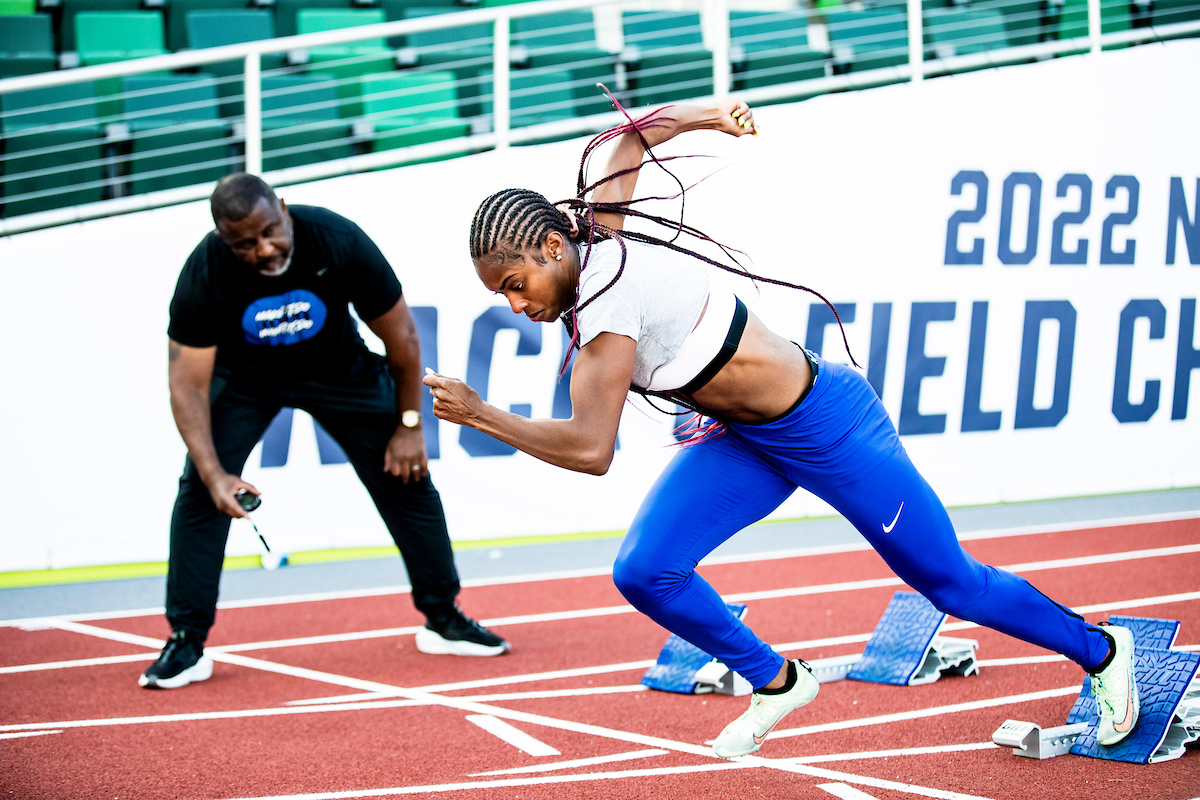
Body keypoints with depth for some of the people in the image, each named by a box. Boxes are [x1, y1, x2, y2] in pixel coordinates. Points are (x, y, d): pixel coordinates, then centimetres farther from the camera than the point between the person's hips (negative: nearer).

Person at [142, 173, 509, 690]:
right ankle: (186, 643, -6)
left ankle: (444, 619, 17)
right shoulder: (204, 274, -32)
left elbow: (401, 337, -17)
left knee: (406, 475, 0)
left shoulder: (341, 243, -32)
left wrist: (409, 424, -11)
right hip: (243, 375, -1)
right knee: (199, 488, -16)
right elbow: (187, 383, -28)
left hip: (336, 366, 1)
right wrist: (214, 472, -39)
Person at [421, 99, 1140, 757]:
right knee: (644, 574, -8)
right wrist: (709, 116, 22)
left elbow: (590, 449, -32)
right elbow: (628, 138, 9)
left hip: (827, 429, -8)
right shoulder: (595, 236, -7)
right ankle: (776, 682, 16)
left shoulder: (606, 299, -31)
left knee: (951, 583, 7)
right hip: (744, 442, 8)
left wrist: (479, 414, -25)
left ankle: (1100, 651, 33)